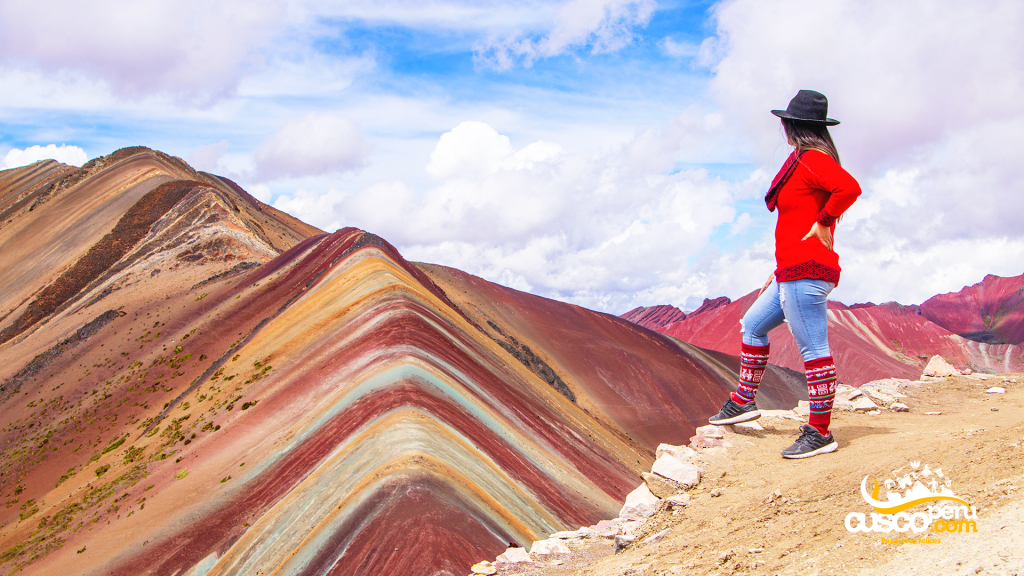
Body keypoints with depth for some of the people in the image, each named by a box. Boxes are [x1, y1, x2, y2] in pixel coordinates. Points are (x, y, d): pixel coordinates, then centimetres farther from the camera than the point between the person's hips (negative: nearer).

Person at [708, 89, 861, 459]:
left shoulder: (812, 160, -12)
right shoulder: (805, 161, 19)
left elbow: (849, 188, -31)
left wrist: (821, 225, -19)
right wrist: (780, 270, 24)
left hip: (806, 272, -11)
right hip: (792, 272, 11)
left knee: (814, 348, -7)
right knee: (753, 325, 20)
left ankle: (820, 433, -3)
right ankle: (743, 402, 29)